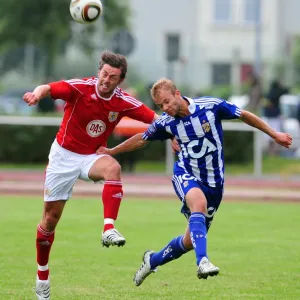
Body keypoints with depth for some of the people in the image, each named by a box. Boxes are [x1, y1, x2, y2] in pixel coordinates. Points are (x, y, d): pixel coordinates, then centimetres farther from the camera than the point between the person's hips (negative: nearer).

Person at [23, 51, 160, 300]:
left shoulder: (123, 102, -11)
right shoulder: (80, 88, -20)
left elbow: (154, 118, -5)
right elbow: (48, 88, -35)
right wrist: (37, 94, -58)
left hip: (92, 157, 2)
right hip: (64, 155, -2)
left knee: (113, 167, -35)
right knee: (51, 218, 3)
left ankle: (109, 230, -41)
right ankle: (42, 277, 22)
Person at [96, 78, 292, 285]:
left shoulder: (211, 105, -14)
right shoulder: (166, 122, -7)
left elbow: (245, 116, -2)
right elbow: (141, 140, 12)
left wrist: (274, 134, -1)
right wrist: (110, 152, 14)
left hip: (213, 182, 1)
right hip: (186, 175, -1)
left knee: (190, 241, 6)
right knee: (199, 202, -38)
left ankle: (153, 260, 32)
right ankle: (203, 261, -47)